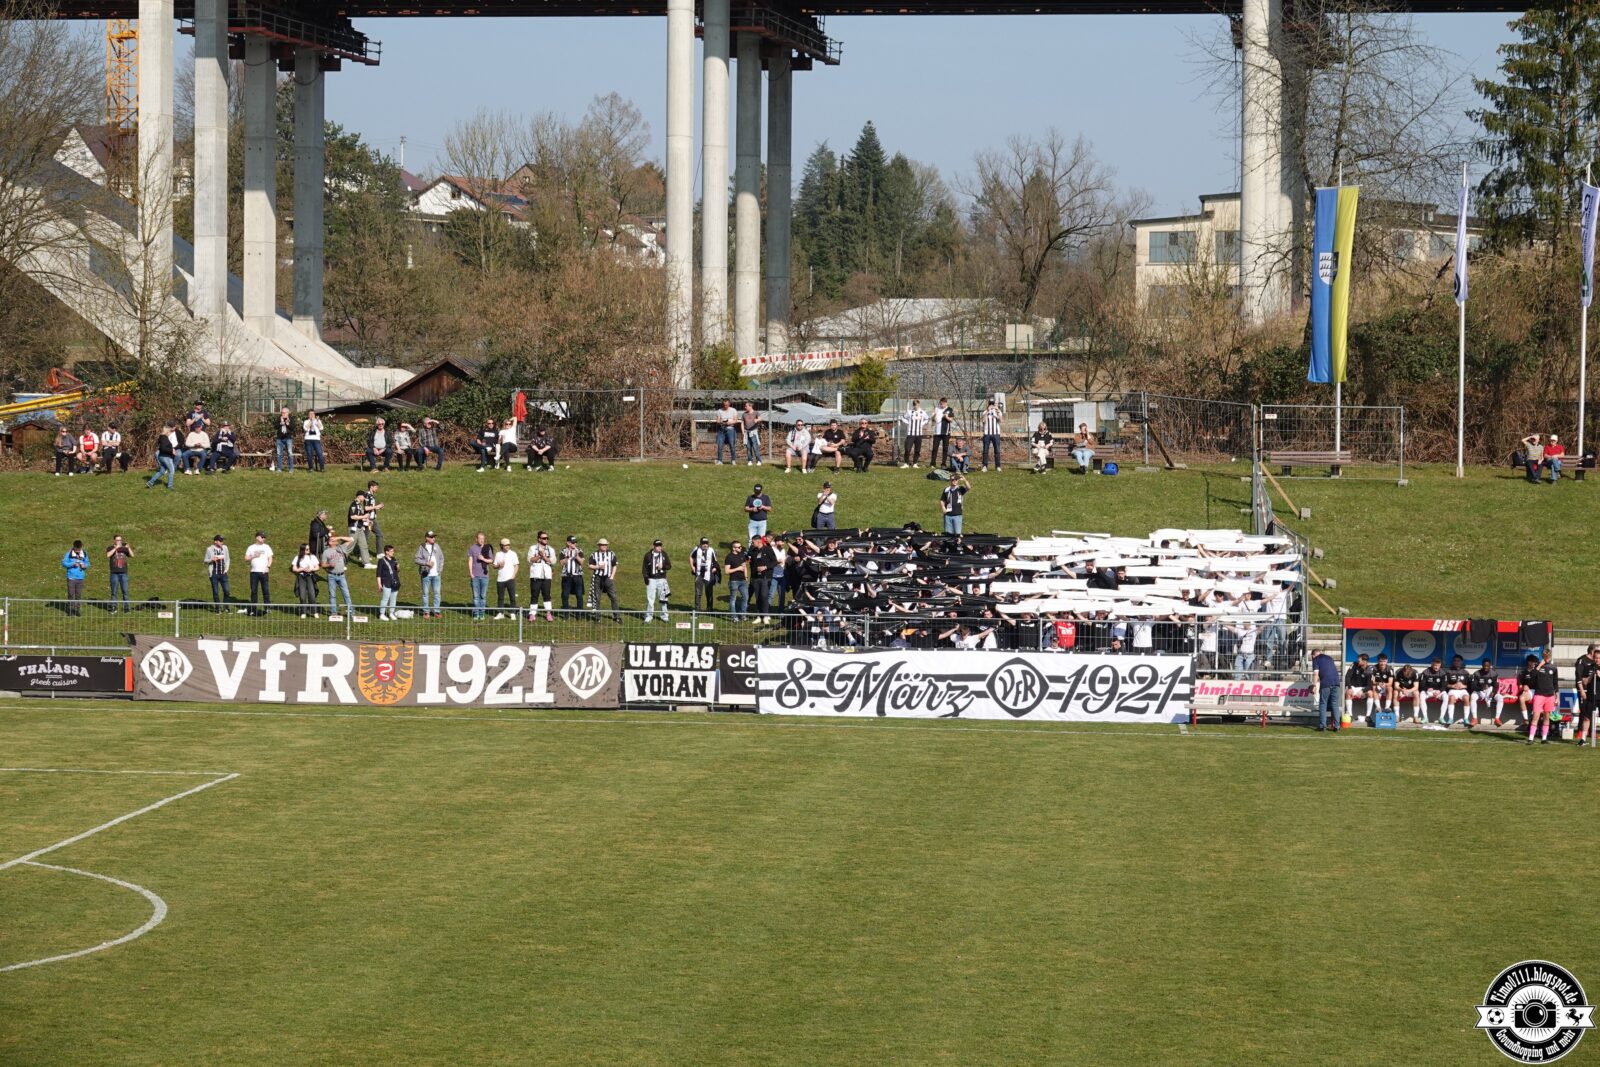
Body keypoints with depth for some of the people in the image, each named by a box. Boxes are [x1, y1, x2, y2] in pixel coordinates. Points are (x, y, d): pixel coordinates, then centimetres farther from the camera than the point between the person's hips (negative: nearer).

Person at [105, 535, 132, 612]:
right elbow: (108, 555, -16)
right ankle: (113, 607, 9)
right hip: (114, 573, -1)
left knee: (125, 591, -3)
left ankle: (126, 608, -1)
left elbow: (132, 555, -2)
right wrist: (116, 548, -22)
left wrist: (128, 548, -18)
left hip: (123, 573, 1)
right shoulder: (111, 548, 5)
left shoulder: (124, 548, 10)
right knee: (114, 591, 2)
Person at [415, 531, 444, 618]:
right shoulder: (422, 547, -4)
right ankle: (426, 612, 10)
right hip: (426, 574, -3)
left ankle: (436, 611, 7)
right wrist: (427, 563, -17)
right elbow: (416, 559, -8)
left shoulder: (436, 546, 8)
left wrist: (440, 569, 3)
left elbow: (441, 558, 13)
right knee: (426, 593, 3)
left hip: (436, 574, 3)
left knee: (436, 593, 2)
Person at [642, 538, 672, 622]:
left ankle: (664, 616, 13)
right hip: (651, 580, -1)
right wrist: (646, 578, -8)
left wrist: (663, 566, -12)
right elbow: (645, 568, 3)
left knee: (663, 599, 5)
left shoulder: (664, 554, 6)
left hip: (662, 579, 1)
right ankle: (648, 616, 6)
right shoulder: (648, 555, 1)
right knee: (650, 598, -2)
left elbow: (669, 566, 8)